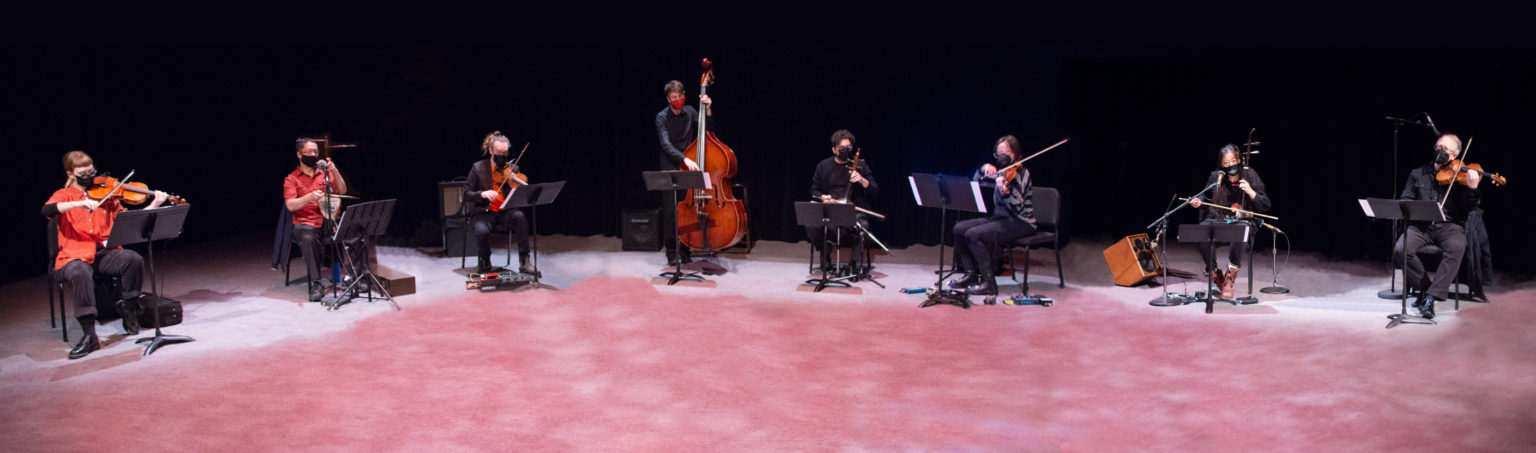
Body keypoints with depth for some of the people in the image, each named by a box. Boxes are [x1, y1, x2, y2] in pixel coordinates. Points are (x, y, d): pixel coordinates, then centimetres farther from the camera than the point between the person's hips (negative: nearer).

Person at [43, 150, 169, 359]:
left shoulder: (106, 194, 14)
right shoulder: (64, 195, 7)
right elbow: (46, 210, -16)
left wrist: (153, 207, -8)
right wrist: (80, 203, -28)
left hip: (105, 251, 2)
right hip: (76, 254, -2)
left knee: (134, 259, -27)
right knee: (79, 274, -36)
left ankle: (129, 309, -2)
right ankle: (89, 335, -30)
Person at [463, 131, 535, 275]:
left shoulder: (512, 169, 5)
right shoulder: (478, 168, 0)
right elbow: (467, 194, -2)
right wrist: (482, 194, -23)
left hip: (505, 212, 2)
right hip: (483, 213, -2)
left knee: (520, 216, -32)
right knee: (482, 230, -35)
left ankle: (524, 261, -24)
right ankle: (484, 262, -1)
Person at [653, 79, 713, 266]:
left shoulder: (690, 112, 4)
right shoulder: (662, 117, -8)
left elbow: (709, 130, 2)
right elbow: (666, 145, -19)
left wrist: (708, 110, -11)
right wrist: (685, 159, -31)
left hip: (688, 169, 3)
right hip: (670, 169, -3)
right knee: (670, 212, -3)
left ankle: (685, 250, 14)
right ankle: (671, 252, 6)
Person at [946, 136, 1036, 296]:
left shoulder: (1021, 173, -12)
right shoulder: (1000, 172, 10)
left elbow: (1017, 207, -22)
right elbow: (974, 183, 11)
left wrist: (1004, 191, -39)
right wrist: (983, 169, -8)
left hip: (1020, 223, -8)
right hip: (1000, 217, 8)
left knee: (974, 234, -25)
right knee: (960, 229, -5)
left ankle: (988, 283, -19)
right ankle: (971, 275, 2)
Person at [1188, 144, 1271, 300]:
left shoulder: (1250, 176, 4)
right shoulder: (1216, 178, 9)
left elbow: (1265, 206, 3)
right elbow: (1207, 201, 21)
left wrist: (1250, 191, -14)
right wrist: (1199, 203, -3)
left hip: (1242, 221, -2)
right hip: (1217, 220, 2)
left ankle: (1230, 276, -24)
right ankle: (1214, 274, -15)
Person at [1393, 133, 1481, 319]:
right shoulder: (1417, 174, 17)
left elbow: (1468, 209, 1)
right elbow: (1404, 200, 12)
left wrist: (1472, 188, -19)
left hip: (1450, 226, -2)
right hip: (1421, 226, 2)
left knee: (1456, 248, -35)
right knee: (1400, 249, -27)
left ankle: (1431, 297, -31)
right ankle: (1425, 287, -4)